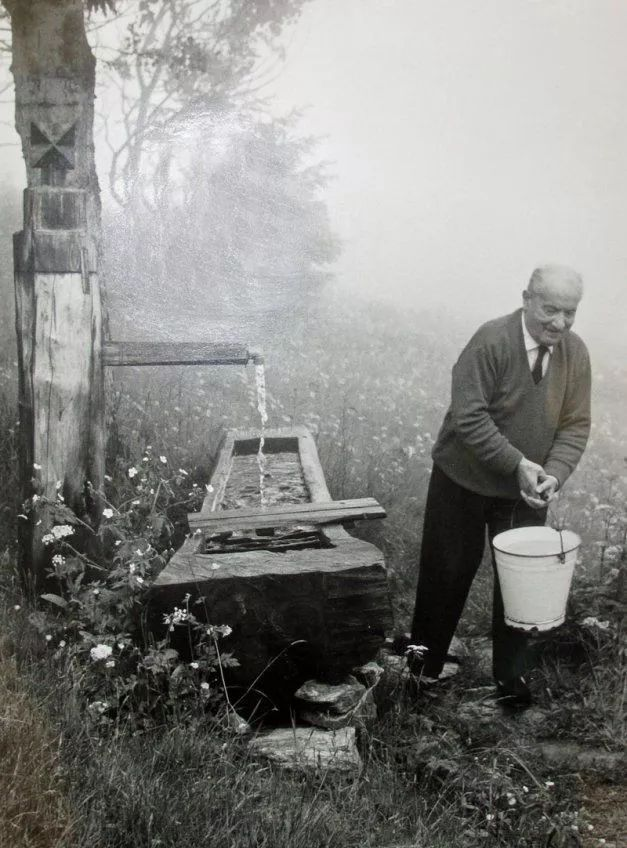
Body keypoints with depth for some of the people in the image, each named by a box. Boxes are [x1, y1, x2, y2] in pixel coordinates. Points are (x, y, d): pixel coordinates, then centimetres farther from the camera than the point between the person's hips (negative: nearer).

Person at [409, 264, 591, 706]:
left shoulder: (576, 353, -5)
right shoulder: (491, 342, -22)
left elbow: (576, 425, -2)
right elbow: (468, 417, -25)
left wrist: (554, 473, -19)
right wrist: (518, 463, -29)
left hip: (527, 491, 4)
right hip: (465, 482, -4)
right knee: (447, 576, 9)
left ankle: (512, 676, 24)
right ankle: (423, 668, 28)